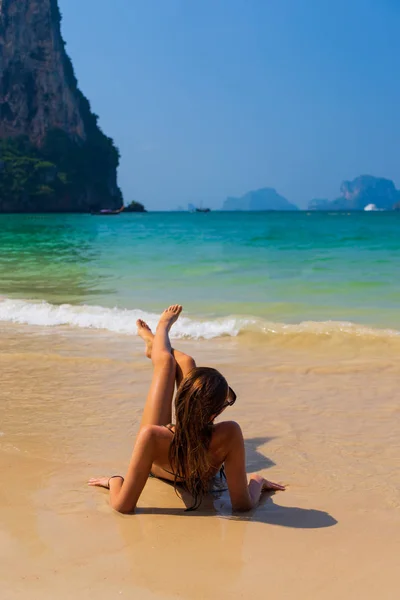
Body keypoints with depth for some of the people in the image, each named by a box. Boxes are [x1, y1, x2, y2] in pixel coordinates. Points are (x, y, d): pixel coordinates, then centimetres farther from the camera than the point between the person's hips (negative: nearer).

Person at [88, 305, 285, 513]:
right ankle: (153, 345, 59)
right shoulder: (230, 434, -47)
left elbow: (123, 506, -42)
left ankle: (163, 328, 56)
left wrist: (114, 480, -21)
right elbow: (243, 504, -36)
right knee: (185, 361, 17)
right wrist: (257, 480, -16)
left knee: (166, 361, 13)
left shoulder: (153, 437, -51)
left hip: (157, 470, -1)